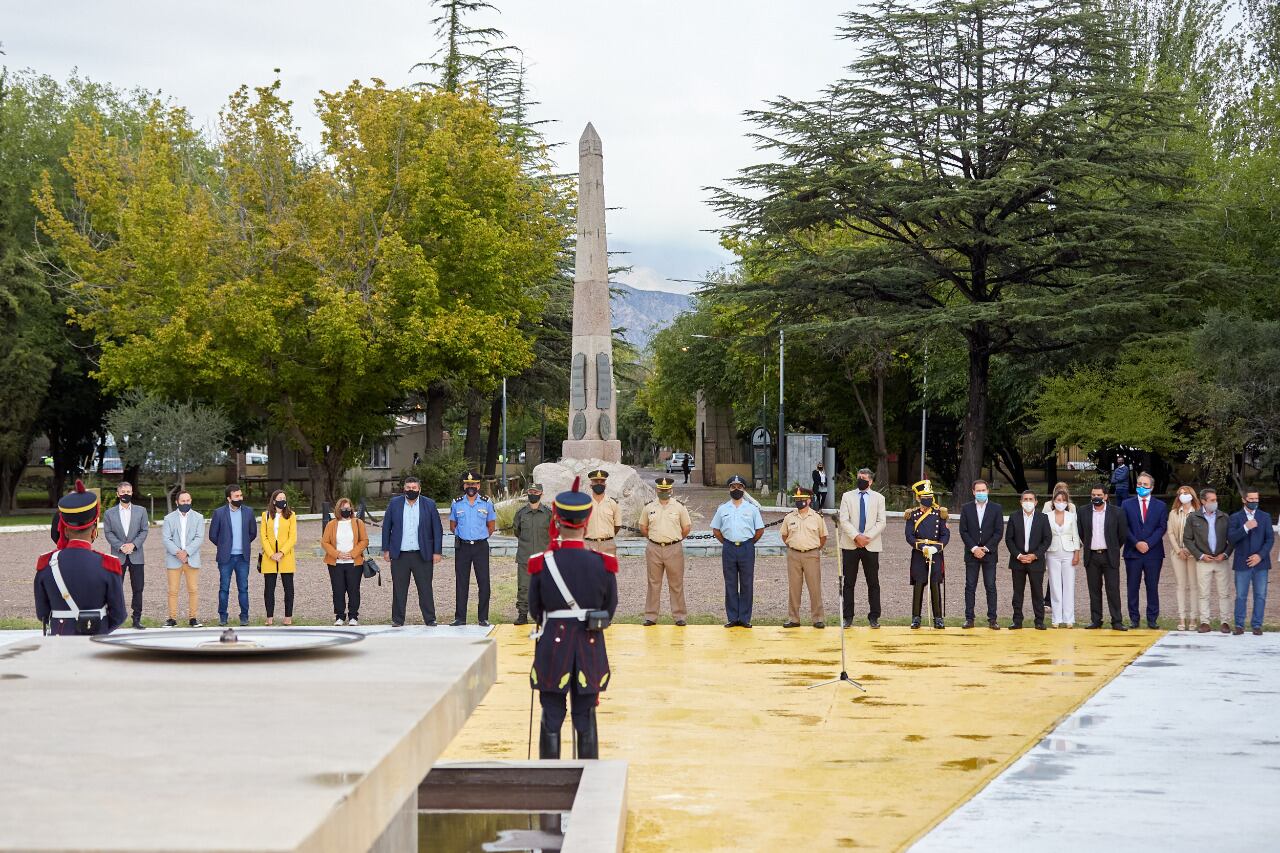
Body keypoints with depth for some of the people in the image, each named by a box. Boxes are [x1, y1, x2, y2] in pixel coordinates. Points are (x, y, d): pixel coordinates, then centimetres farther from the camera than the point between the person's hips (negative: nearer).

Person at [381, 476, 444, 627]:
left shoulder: (429, 505, 3)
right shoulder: (394, 503, 6)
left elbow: (437, 529, 4)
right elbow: (386, 527, 9)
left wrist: (437, 552, -1)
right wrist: (386, 549, 4)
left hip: (422, 555, -1)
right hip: (399, 555, 1)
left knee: (425, 589, 1)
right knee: (399, 590, 5)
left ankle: (430, 619, 7)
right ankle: (397, 620, 12)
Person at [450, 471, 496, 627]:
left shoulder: (487, 503, 4)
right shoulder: (456, 503, 7)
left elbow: (491, 526, 12)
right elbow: (452, 526, 16)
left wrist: (480, 537, 5)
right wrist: (462, 536, 7)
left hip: (481, 546, -1)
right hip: (462, 547, 1)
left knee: (483, 582, -4)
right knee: (461, 582, 3)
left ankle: (483, 618, 1)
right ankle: (460, 617, 8)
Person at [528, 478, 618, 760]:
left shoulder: (542, 564, -11)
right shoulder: (603, 565, -9)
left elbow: (535, 611, 1)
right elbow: (609, 609, 3)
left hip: (553, 648, -1)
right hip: (591, 650, 1)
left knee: (551, 718, 8)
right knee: (586, 720, 11)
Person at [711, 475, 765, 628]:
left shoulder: (752, 509, 4)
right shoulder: (723, 509, 8)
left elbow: (760, 530, 7)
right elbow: (716, 529, 14)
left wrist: (749, 544, 4)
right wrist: (726, 543, 7)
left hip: (747, 548, -1)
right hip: (728, 549, 1)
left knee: (747, 584, 0)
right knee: (730, 585, 3)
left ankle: (745, 618, 5)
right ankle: (732, 618, 7)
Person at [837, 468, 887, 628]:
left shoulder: (878, 498, 9)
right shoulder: (847, 496, 8)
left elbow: (881, 522, 1)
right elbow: (843, 520, -1)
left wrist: (867, 537, -12)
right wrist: (856, 536, -14)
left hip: (871, 545, 0)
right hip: (850, 545, 0)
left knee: (873, 583, 1)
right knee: (848, 583, 1)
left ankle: (874, 617, 7)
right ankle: (847, 617, 5)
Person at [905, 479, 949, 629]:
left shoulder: (939, 513, 5)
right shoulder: (912, 514, 3)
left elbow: (946, 535, 3)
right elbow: (909, 535, -1)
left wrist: (935, 548, -12)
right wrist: (922, 547, -15)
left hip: (936, 554, 0)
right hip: (918, 555, 0)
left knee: (935, 585, 0)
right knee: (918, 585, -1)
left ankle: (938, 618, 7)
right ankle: (916, 618, 6)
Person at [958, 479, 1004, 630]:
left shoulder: (997, 509, 3)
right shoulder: (966, 508, 6)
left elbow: (999, 532, -1)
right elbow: (963, 531, 1)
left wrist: (985, 548, -10)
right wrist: (974, 548, -10)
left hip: (989, 554, -1)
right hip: (971, 554, 1)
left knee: (990, 587, -1)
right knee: (970, 587, 1)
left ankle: (992, 619, 1)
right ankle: (969, 618, 4)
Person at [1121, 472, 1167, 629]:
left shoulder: (1160, 506, 8)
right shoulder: (1127, 504, 8)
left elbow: (1161, 528, 0)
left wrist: (1148, 544, -12)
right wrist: (1136, 543, -11)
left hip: (1153, 552, 0)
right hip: (1132, 552, 0)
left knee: (1153, 587, 2)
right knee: (1132, 587, 2)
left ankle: (1152, 619, 6)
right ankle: (1133, 619, 8)